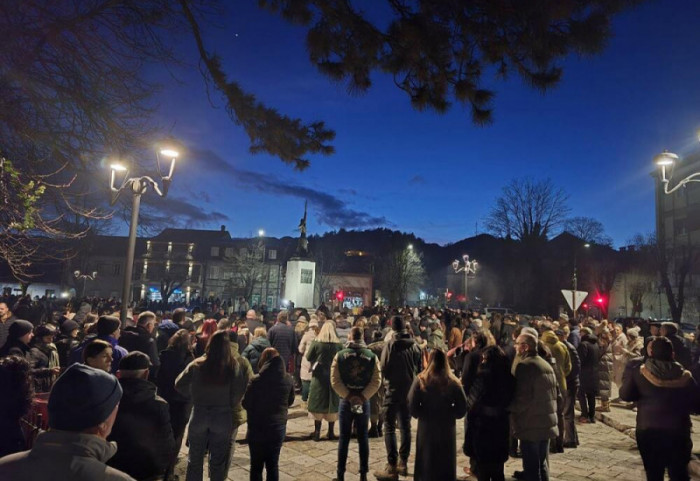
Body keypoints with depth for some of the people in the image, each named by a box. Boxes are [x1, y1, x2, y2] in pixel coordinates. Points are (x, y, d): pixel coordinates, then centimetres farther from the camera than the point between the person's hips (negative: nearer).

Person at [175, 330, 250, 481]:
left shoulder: (197, 365, -9)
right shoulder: (236, 368, -15)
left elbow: (179, 384, -2)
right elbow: (241, 393, -16)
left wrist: (195, 397, 9)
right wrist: (231, 405, 3)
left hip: (199, 415, 1)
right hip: (223, 417, -1)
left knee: (195, 459, 19)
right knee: (218, 462, 14)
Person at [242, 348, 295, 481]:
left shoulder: (256, 380, -18)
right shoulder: (288, 380, -6)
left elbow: (246, 404, -7)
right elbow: (290, 401, 8)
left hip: (257, 428, -3)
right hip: (279, 427, 3)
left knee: (256, 465, 13)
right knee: (273, 464, 14)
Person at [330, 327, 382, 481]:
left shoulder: (340, 355, -5)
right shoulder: (372, 356, -3)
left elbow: (335, 380, -8)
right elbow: (376, 381, -7)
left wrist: (348, 396, -7)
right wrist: (362, 396, -7)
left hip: (345, 401, 0)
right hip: (364, 402, 1)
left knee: (344, 438, 8)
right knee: (363, 437, 10)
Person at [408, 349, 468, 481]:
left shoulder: (420, 380, -13)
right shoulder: (454, 382, -10)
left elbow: (412, 407, -13)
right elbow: (462, 409, -5)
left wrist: (423, 414, 6)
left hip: (426, 429, -1)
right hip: (447, 429, 1)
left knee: (426, 466, 15)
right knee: (446, 466, 17)